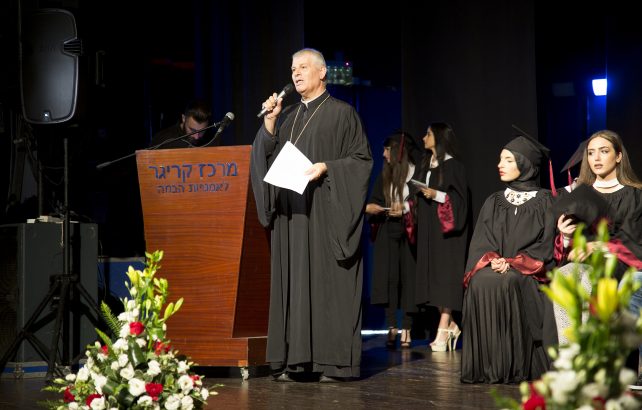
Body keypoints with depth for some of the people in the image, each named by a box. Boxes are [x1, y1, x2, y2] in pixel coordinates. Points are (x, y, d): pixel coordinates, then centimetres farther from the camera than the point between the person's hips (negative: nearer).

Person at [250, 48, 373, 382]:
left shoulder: (341, 113, 0)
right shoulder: (287, 115, 17)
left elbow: (362, 159, -4)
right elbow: (267, 157, 11)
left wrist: (327, 167, -16)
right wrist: (269, 122, -2)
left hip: (326, 213, -6)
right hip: (291, 213, 6)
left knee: (327, 282, -6)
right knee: (293, 281, 4)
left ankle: (333, 360, -2)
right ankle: (294, 359, 7)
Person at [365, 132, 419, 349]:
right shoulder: (385, 175, 13)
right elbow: (374, 202, 15)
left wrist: (405, 209, -15)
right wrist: (369, 207, -6)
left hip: (408, 232, -4)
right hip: (387, 231, 4)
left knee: (407, 276, -2)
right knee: (388, 277, -5)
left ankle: (406, 329, 2)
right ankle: (391, 327, -7)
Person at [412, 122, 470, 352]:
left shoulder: (453, 165, -7)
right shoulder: (427, 166, 16)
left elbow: (460, 197, -11)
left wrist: (437, 195, -21)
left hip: (446, 229, -8)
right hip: (429, 228, 8)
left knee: (445, 275, -9)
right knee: (433, 275, 5)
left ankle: (443, 331, -11)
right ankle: (449, 325, 13)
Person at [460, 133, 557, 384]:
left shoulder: (545, 201, 8)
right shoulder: (493, 203, 20)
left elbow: (546, 246, -1)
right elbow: (479, 243, 11)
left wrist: (512, 263, -15)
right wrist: (492, 260, -13)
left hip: (528, 275, -3)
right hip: (493, 267, 3)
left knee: (507, 283, -36)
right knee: (481, 283, -32)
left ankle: (515, 367, -30)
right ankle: (486, 366, -29)